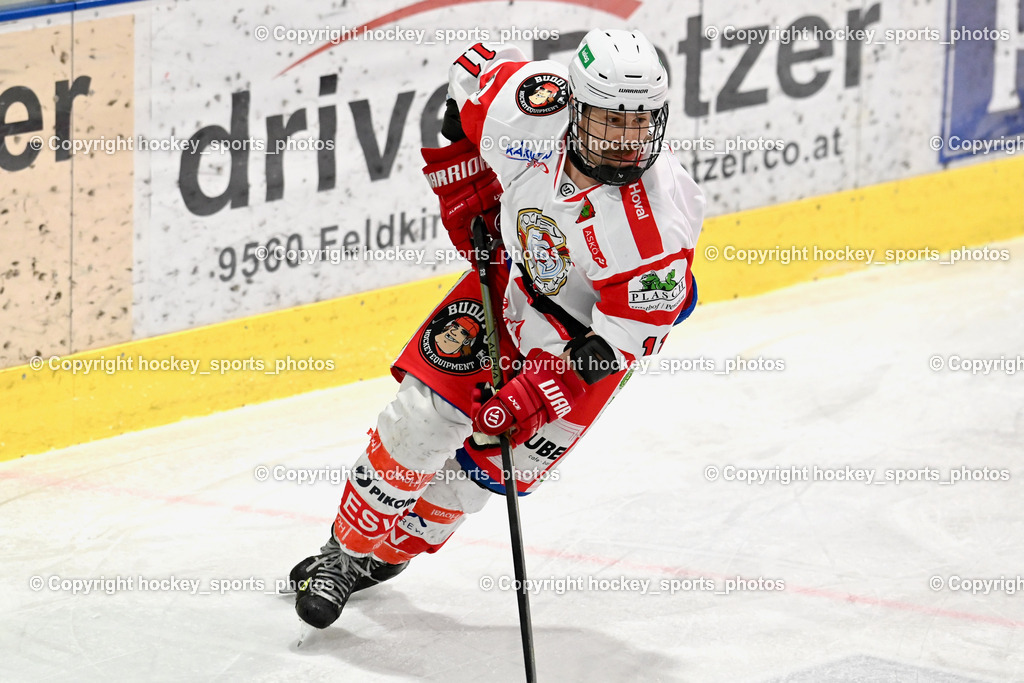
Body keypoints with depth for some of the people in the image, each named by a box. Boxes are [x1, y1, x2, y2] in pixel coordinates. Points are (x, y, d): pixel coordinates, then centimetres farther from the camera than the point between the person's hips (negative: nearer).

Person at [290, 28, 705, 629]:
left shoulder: (661, 216, -37)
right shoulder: (530, 108, -30)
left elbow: (624, 335, -29)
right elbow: (475, 68, -6)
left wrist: (539, 393, -32)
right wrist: (465, 189, -7)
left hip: (594, 329, -3)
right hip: (514, 275, 3)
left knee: (500, 458, 0)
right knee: (426, 413, -6)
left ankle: (395, 549, 25)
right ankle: (347, 552, 11)